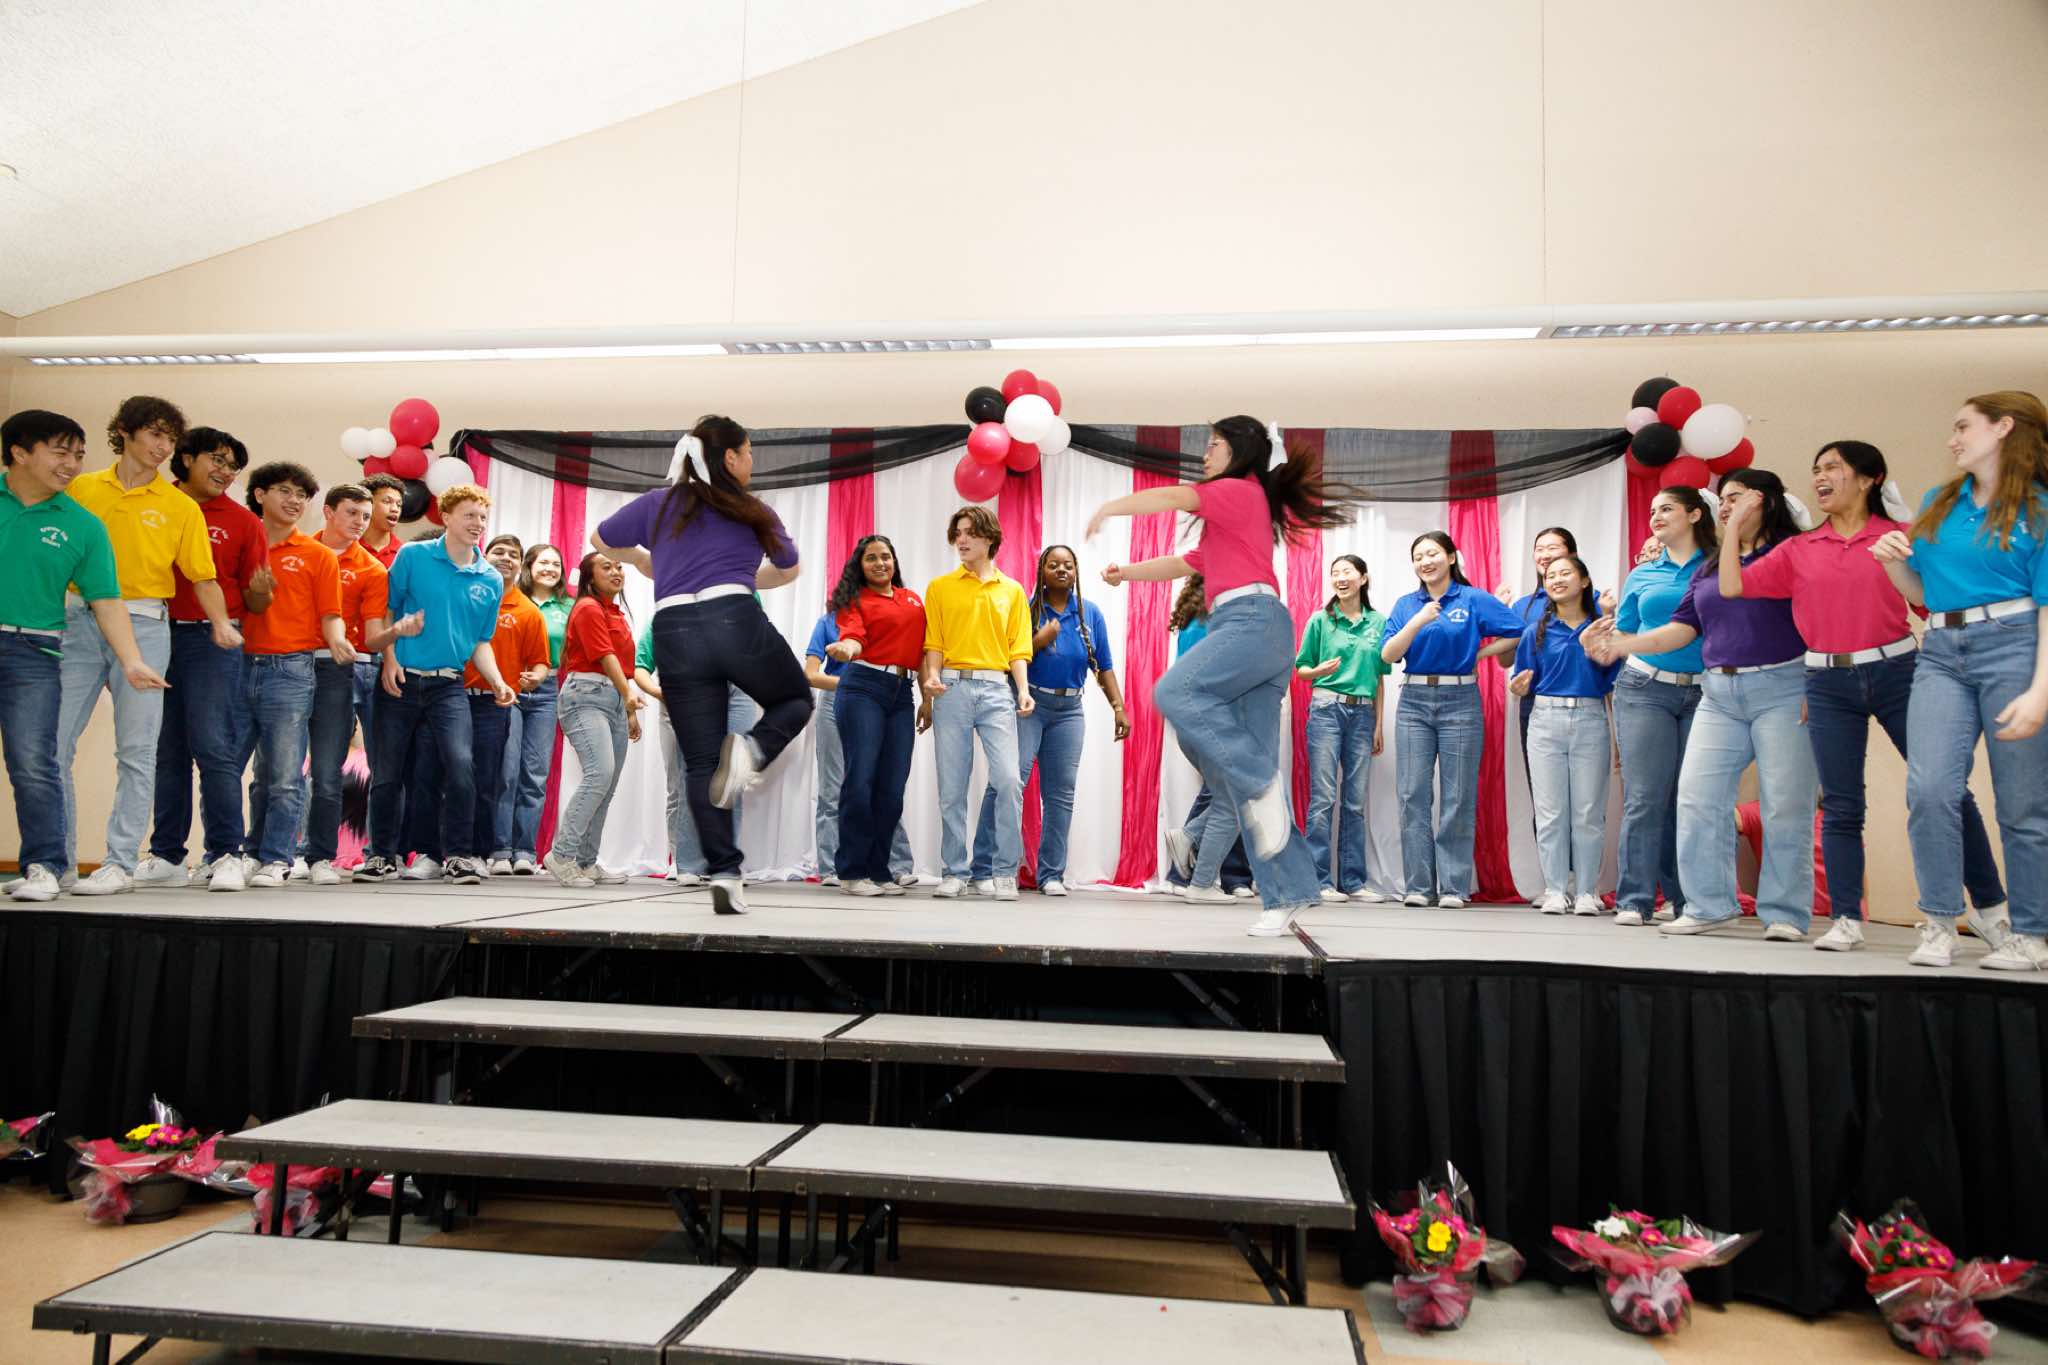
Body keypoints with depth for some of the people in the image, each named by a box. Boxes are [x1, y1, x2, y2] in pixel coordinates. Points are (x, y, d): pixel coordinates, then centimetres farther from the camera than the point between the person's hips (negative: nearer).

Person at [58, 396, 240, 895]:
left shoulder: (180, 507, 6)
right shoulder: (81, 489, 9)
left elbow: (203, 576, 3)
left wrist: (220, 622, -14)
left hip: (143, 625, -1)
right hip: (79, 620, 2)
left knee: (136, 751, -1)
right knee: (53, 743, 1)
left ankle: (121, 863, 5)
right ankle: (57, 862, 12)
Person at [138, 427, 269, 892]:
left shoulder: (243, 522, 7)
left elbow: (255, 603, 6)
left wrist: (260, 590, -17)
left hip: (213, 640, -2)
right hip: (157, 636, 2)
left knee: (214, 747, -8)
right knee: (167, 752, 8)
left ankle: (224, 856, -4)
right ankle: (166, 857, 15)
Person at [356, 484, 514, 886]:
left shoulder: (491, 580, 7)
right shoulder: (413, 556, 0)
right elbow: (387, 610, 3)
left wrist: (497, 682, -1)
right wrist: (389, 660, -9)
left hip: (449, 686, 1)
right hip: (400, 680, -1)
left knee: (460, 765, -16)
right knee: (386, 773, 7)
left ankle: (460, 856, -3)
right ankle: (383, 857, 23)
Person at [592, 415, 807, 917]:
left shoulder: (657, 504, 18)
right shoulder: (754, 513, 14)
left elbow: (602, 540, 31)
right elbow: (788, 570, 29)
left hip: (675, 633, 3)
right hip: (737, 621, -2)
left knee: (700, 763, 7)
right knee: (797, 699, 23)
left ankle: (724, 873, -3)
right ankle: (751, 750, -9)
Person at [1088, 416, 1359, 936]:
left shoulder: (1241, 490, 6)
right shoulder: (1224, 525, 32)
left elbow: (1173, 497, -5)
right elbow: (1183, 564, 36)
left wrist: (1108, 508, 1)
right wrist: (1127, 572, 29)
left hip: (1254, 620, -9)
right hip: (1239, 627, 9)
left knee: (1175, 693, -29)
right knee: (1252, 766, 1)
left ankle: (1260, 785, -24)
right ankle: (1286, 893, -2)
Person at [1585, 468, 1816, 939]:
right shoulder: (1708, 569, 19)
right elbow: (1682, 628, 13)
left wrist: (1815, 690, -17)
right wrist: (1620, 644, -2)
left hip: (1782, 688, -6)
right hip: (1720, 694, 6)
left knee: (1786, 807, -4)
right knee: (1697, 799, -1)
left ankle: (1785, 914, 4)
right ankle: (1709, 905, 7)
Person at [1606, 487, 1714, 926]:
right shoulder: (1641, 575, 15)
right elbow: (1622, 636, 17)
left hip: (1704, 693, -1)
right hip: (1645, 691, 1)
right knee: (1645, 798, -4)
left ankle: (1682, 898, 11)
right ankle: (1633, 899, -3)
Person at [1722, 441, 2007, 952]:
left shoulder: (1900, 536, 3)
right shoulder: (1798, 550, 8)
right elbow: (1732, 586, 0)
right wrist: (1735, 523, 5)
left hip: (1896, 672, -1)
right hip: (1829, 684, 1)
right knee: (1840, 806, 3)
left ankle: (1991, 907, 20)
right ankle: (1846, 920, 10)